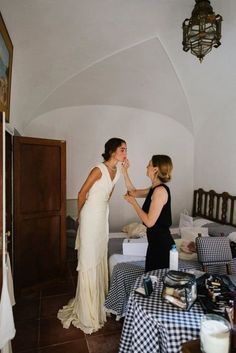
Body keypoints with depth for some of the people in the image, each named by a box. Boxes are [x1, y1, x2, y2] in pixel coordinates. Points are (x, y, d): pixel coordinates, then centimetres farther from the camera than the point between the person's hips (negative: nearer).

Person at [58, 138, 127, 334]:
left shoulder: (117, 172, 4)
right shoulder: (99, 170, -20)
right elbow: (82, 194, -11)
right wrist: (80, 215, 2)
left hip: (103, 215, 8)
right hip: (91, 215, -8)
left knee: (101, 256, 17)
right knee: (89, 258, 1)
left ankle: (100, 299, 36)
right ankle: (87, 311, 16)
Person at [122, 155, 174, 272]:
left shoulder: (160, 190, -21)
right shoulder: (154, 189, 7)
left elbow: (149, 222, -23)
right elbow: (133, 192, 20)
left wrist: (133, 202, -13)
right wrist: (124, 171, 15)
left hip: (161, 243, -9)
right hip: (157, 241, 9)